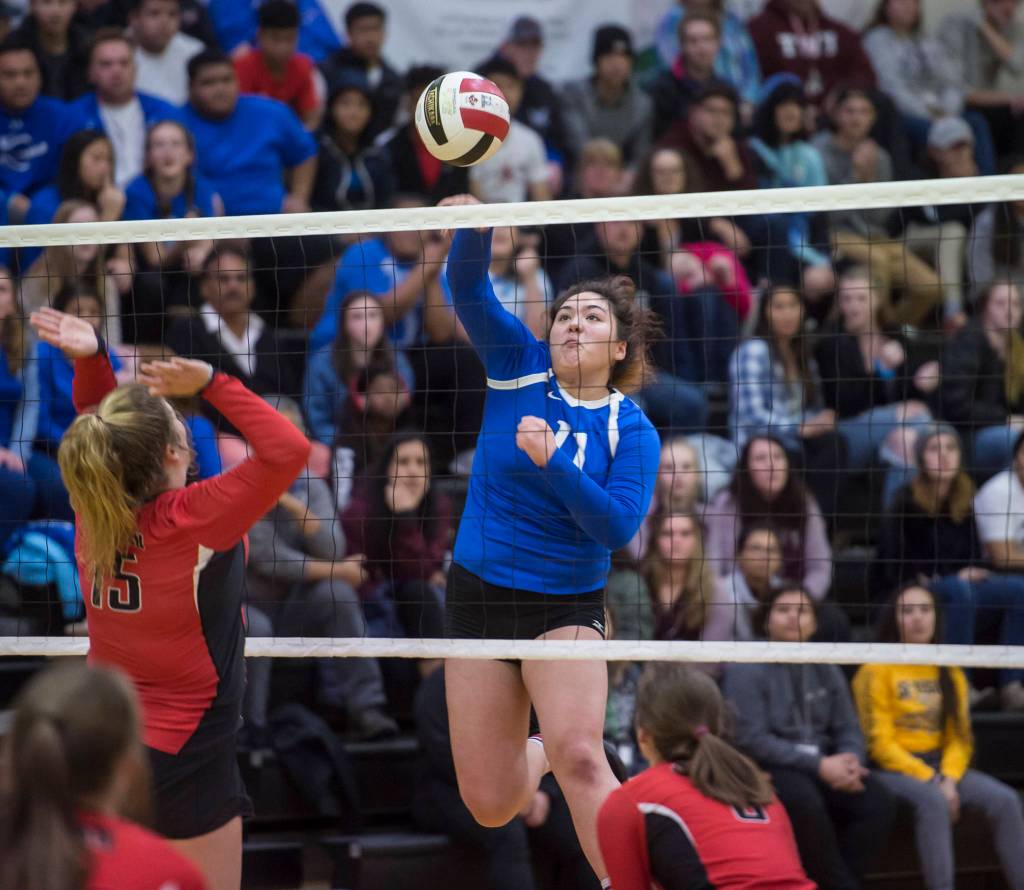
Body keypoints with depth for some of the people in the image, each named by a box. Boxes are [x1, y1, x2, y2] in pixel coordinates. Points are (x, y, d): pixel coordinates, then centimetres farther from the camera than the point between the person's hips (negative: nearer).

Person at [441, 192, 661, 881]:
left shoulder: (631, 430, -5)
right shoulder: (519, 366, 1)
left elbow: (618, 527, -18)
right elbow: (469, 289, -12)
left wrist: (552, 462, -28)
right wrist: (476, 225, -32)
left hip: (568, 605, -2)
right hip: (479, 594, 3)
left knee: (579, 755, -28)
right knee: (491, 805, 6)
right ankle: (538, 757, 41)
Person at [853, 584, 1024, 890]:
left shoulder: (950, 673, 15)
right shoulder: (877, 671, -2)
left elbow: (960, 737, 8)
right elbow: (879, 742, -8)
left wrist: (949, 779, -12)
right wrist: (929, 780, -17)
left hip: (941, 766, 5)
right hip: (892, 769, -5)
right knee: (932, 800, -37)